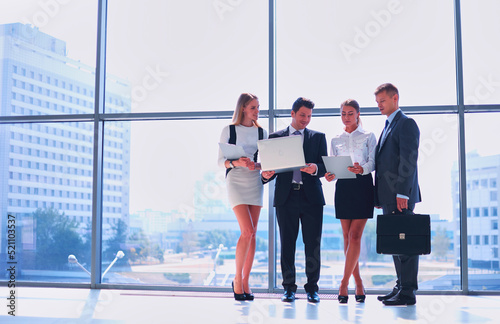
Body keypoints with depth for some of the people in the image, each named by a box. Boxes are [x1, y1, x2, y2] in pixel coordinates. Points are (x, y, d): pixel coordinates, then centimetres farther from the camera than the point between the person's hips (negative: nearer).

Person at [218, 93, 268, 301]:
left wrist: (256, 165, -9)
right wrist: (236, 162, -18)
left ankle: (245, 283, 9)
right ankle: (237, 279, 0)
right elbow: (220, 161, 1)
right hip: (235, 181, -4)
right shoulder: (229, 130, 2)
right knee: (247, 231, -16)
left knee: (252, 234, 2)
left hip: (255, 182, 4)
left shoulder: (261, 132, 12)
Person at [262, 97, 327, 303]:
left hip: (311, 196, 0)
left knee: (313, 244, 0)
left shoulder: (318, 137, 13)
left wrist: (316, 168, -18)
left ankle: (312, 288, 10)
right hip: (285, 196, 0)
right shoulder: (275, 137, 12)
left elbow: (325, 167, 5)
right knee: (287, 244, 3)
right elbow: (271, 166, 9)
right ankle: (289, 288, 12)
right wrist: (266, 175, -14)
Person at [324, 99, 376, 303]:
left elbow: (373, 162, -2)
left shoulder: (368, 137, 8)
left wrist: (362, 169, -23)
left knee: (355, 235, -11)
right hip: (343, 187, 3)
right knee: (347, 237, 2)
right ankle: (358, 284, 10)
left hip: (362, 185, -3)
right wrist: (330, 175, -9)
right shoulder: (336, 140, 16)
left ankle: (343, 284, -12)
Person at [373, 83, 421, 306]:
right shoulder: (388, 126, 22)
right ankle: (401, 286, 17)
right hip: (388, 196, 9)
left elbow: (409, 160, -16)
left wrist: (403, 193, -21)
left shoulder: (406, 124, -7)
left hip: (400, 195, -9)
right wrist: (380, 195, 16)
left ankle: (408, 292, -4)